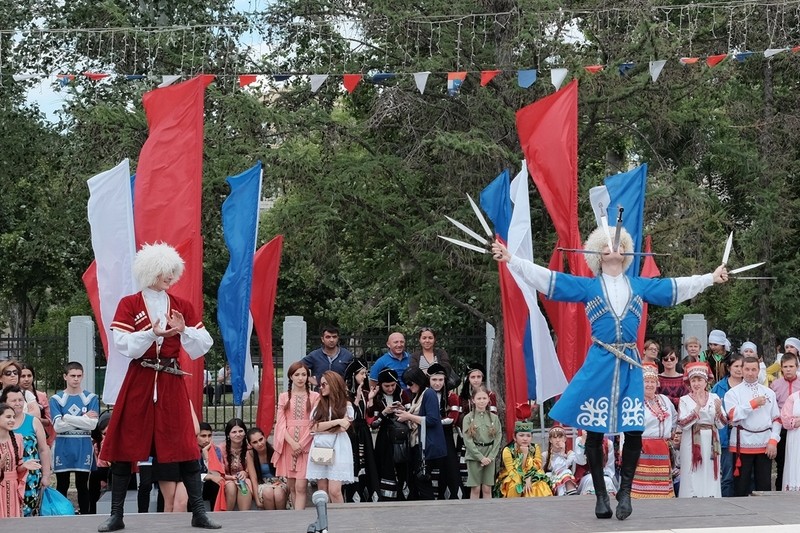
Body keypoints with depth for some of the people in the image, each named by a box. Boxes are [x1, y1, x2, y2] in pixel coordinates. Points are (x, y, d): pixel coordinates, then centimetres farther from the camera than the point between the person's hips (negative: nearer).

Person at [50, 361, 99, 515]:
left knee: (82, 485, 6)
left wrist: (67, 418, -12)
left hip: (83, 446, 0)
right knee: (62, 485, 5)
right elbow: (58, 426, -9)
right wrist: (83, 419, -11)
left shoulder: (91, 398, 3)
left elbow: (93, 424, -9)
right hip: (63, 447, 0)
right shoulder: (56, 399, 2)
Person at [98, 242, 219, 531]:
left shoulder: (183, 306, 8)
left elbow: (202, 348, 4)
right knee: (126, 446, -1)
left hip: (172, 383, 2)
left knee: (186, 445, -2)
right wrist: (152, 333, -23)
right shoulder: (128, 305, 0)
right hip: (138, 382, -2)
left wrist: (185, 331, -14)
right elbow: (124, 346, -10)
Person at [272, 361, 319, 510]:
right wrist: (292, 443, -10)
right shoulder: (284, 397, 10)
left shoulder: (314, 397, 3)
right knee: (292, 487, 5)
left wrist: (301, 444, -10)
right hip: (288, 444, 3)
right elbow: (281, 423, 3)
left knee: (300, 486, -11)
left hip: (306, 445, -3)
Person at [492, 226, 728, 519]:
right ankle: (601, 495, 8)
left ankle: (625, 492, 9)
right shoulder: (588, 286, 6)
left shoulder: (640, 285, 15)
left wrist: (711, 277, 21)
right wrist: (511, 260, -7)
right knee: (594, 432, 0)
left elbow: (676, 286, 21)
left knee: (634, 432, -4)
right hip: (599, 365, -2)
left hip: (630, 366, 2)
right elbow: (548, 278, 1)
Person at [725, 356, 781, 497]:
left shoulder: (768, 393, 12)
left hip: (765, 445, 3)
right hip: (743, 444, -3)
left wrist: (773, 441, -3)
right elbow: (733, 416, -13)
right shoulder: (733, 393, 2)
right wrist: (753, 403, -12)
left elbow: (776, 419, 9)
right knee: (741, 486, 0)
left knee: (764, 485, 5)